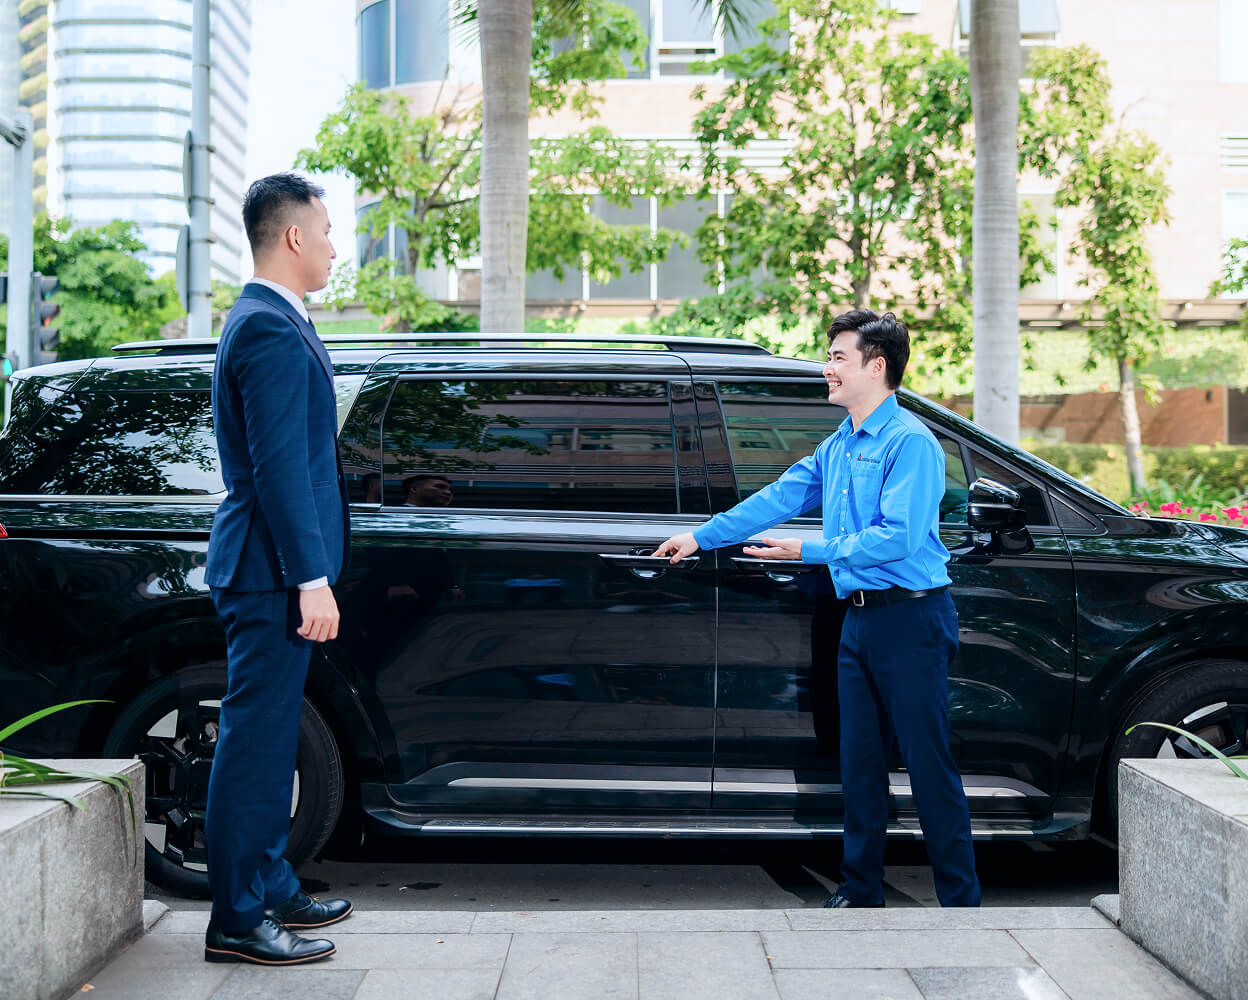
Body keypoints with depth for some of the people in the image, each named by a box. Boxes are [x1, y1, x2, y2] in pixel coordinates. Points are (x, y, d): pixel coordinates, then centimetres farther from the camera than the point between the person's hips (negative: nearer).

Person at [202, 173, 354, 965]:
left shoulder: (268, 321, 17)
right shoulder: (270, 330, -17)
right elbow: (279, 468, -22)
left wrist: (312, 571, 22)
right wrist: (312, 580, -22)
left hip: (271, 572, 11)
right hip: (272, 572, -11)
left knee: (268, 739, 17)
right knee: (256, 742, -5)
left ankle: (272, 890, 27)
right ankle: (238, 920, 1)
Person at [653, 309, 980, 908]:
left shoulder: (910, 441, -12)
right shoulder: (837, 447, 17)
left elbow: (898, 537, -20)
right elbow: (778, 499, 23)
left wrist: (810, 552, -16)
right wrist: (701, 536, 22)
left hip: (910, 618, -8)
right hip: (859, 618, 8)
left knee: (929, 763, -5)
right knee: (859, 761, 11)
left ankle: (960, 899, 3)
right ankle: (861, 890, 20)